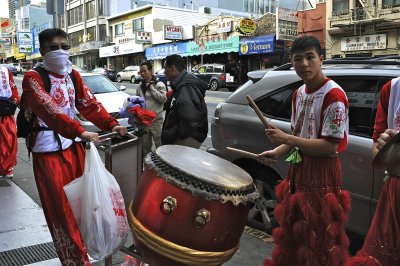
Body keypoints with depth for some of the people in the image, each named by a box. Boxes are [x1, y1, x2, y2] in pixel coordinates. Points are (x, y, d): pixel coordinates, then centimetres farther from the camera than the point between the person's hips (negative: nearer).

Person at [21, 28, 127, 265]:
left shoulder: (74, 76, 9)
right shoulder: (33, 78, -13)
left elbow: (90, 104, 0)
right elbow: (49, 111, -29)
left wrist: (111, 124, -16)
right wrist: (80, 131, -41)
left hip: (74, 146, 6)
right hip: (48, 152, -6)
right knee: (61, 210, 0)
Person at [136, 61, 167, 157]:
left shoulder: (159, 84, -4)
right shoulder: (140, 86, 13)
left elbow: (163, 98, -17)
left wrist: (151, 88, -14)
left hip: (156, 120, -6)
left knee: (160, 146, -4)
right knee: (145, 146, 16)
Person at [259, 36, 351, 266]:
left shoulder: (334, 95, -19)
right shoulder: (300, 93, 7)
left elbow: (330, 146, -22)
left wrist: (286, 139, -22)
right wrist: (277, 152, 0)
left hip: (322, 172, -8)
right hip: (298, 168, 8)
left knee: (318, 238, 6)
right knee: (294, 229, 22)